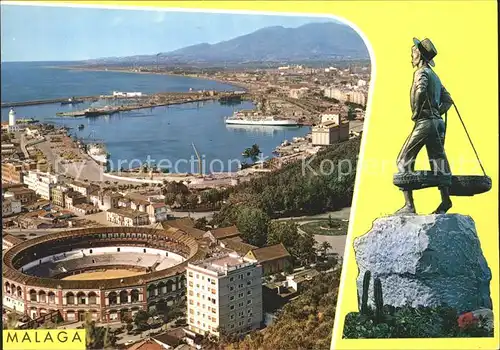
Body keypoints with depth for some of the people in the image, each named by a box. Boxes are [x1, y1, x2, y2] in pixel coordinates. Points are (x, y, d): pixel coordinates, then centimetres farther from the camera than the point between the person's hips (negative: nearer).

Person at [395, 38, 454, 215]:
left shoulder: (422, 72, -6)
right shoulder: (435, 76, 22)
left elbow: (420, 91, -27)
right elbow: (447, 100, 23)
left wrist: (416, 112, -16)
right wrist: (438, 112, 15)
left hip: (425, 122, -9)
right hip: (438, 122, 9)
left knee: (404, 160, -3)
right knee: (438, 161, 7)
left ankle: (409, 205, -8)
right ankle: (445, 200, 3)